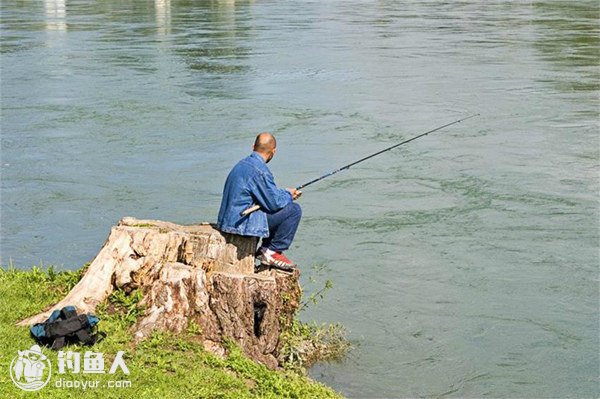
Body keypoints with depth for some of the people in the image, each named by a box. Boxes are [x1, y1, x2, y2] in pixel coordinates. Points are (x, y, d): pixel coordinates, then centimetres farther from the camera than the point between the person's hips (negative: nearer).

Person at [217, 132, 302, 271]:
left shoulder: (242, 164, 13)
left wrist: (286, 193, 24)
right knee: (294, 210, -8)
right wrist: (288, 195, 5)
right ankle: (273, 251, 0)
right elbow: (274, 203, -15)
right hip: (242, 223, -10)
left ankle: (265, 249, 19)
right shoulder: (259, 170, -18)